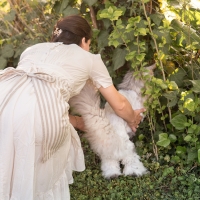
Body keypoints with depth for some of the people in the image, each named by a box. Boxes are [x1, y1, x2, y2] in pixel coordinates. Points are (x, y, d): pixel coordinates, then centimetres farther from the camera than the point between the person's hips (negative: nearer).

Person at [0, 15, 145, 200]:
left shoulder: (34, 49, 34)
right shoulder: (90, 59, 25)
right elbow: (120, 105, 32)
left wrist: (74, 121, 51)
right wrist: (133, 119, 54)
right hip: (40, 109, -4)